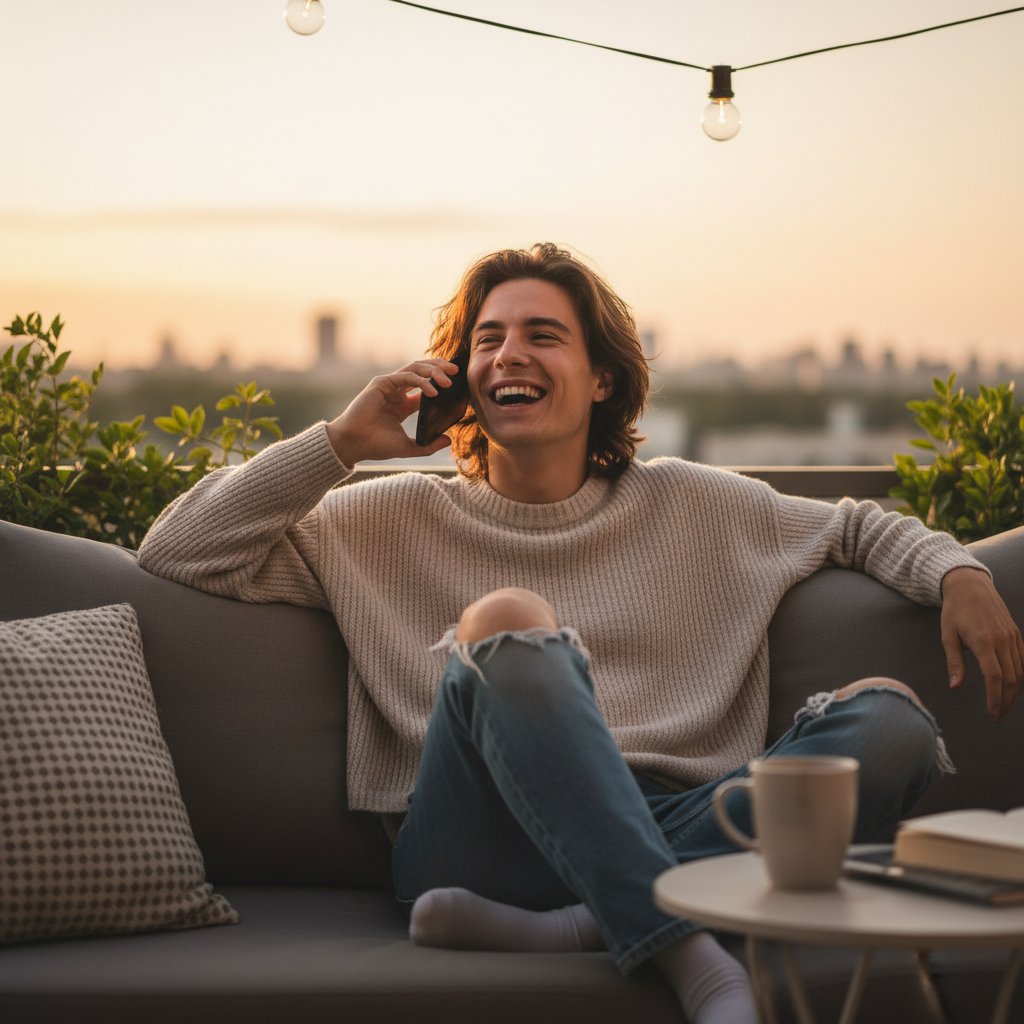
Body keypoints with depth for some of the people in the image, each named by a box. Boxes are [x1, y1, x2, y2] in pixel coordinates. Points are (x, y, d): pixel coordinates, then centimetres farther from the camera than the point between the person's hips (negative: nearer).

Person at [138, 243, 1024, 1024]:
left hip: (677, 831, 2)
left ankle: (574, 926, -33)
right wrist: (344, 441, 7)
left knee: (892, 718, -21)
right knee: (506, 622, -31)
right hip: (479, 839, -2)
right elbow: (176, 553, 13)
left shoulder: (689, 507, 22)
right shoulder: (392, 523, 17)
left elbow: (859, 527, 32)